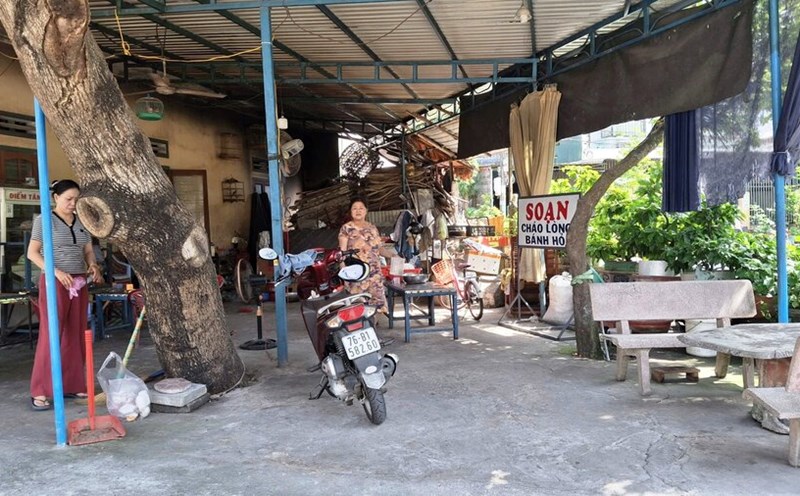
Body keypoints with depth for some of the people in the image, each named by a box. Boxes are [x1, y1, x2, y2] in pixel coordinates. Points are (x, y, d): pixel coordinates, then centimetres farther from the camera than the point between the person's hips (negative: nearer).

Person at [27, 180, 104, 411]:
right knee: (50, 335, -7)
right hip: (54, 283, -5)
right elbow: (32, 253, -7)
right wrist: (56, 271, -19)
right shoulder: (44, 220, -3)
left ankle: (73, 385, 16)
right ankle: (39, 392, 0)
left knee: (76, 336, 8)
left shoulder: (82, 222, 12)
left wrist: (93, 266, -7)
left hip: (79, 283, 6)